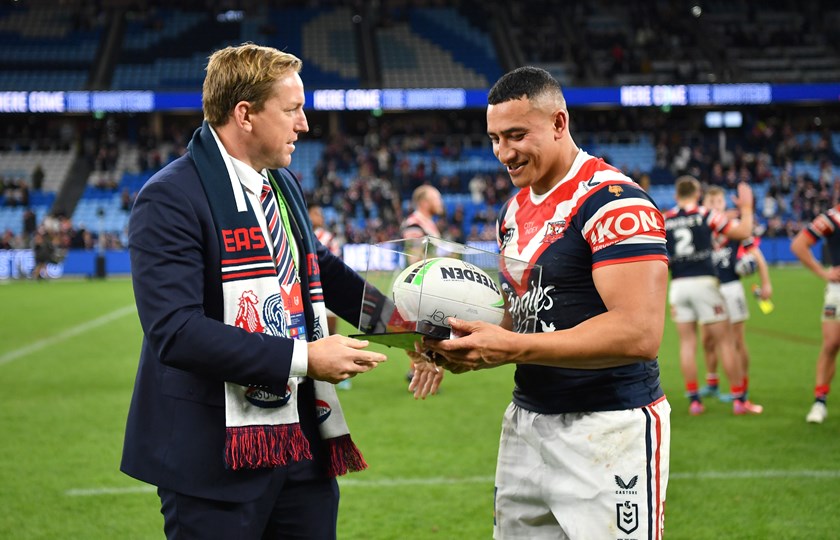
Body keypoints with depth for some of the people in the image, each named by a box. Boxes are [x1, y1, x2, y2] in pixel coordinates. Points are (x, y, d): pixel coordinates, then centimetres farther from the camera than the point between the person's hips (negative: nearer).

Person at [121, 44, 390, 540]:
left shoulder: (284, 184, 12)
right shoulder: (171, 199, -14)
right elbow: (174, 331, -24)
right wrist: (302, 359, -24)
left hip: (305, 439, 8)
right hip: (219, 456, -8)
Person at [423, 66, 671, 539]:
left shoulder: (613, 201, -15)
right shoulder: (515, 211, 14)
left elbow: (639, 334, -24)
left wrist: (510, 348, -24)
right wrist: (472, 340, -1)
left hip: (608, 429, -8)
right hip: (528, 420, 8)